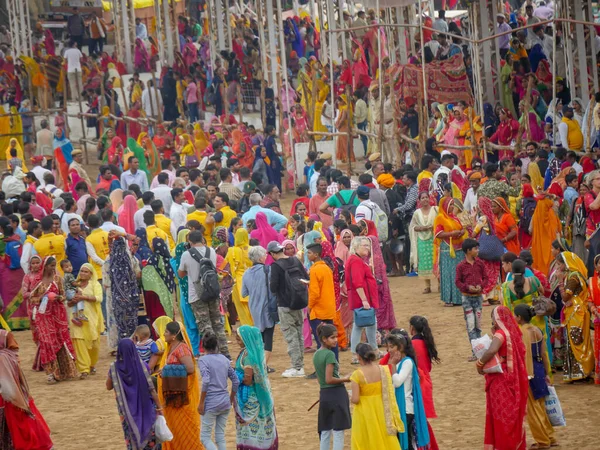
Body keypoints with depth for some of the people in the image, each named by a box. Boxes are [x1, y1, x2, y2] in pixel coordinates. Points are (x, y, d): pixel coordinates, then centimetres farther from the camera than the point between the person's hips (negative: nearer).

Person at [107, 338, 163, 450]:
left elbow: (109, 386, 3)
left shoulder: (115, 367, -12)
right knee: (151, 439, 15)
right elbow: (151, 388, -11)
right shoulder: (142, 365, -15)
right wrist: (159, 407, -2)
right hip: (145, 407, -1)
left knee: (132, 440, 14)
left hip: (127, 410, 1)